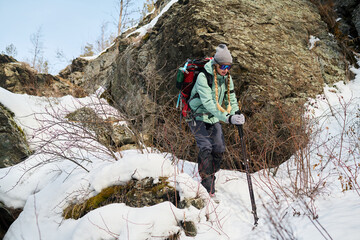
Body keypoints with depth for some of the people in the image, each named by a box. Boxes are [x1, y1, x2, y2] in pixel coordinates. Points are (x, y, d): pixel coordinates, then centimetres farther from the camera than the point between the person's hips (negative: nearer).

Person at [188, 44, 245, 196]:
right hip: (198, 117, -6)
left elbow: (231, 98, 4)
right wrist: (227, 118, -46)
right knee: (206, 148, -17)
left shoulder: (227, 78, -3)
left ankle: (210, 176, 25)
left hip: (214, 119, 7)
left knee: (219, 148, 4)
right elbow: (209, 103, -37)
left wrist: (236, 113, -16)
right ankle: (207, 183, -8)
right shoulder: (203, 77, -26)